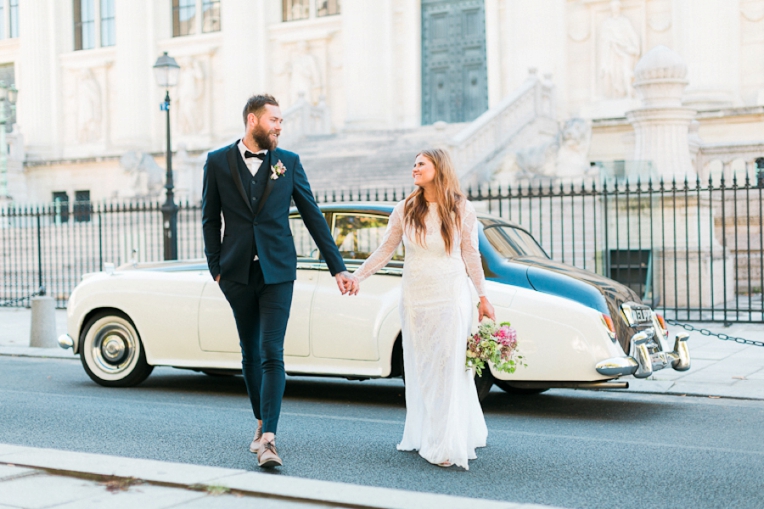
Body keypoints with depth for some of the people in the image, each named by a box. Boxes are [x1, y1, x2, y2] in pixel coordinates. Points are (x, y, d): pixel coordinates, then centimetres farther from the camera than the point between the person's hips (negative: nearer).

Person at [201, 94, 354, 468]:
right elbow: (210, 218, 9)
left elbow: (313, 216, 5)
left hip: (277, 272, -1)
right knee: (250, 353, 13)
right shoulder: (218, 162, 4)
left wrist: (337, 267, 2)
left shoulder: (289, 162, 4)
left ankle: (268, 439, -13)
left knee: (271, 354, -9)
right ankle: (261, 422, 30)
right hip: (238, 273, 1)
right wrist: (216, 268, 2)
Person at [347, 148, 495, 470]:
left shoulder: (462, 210, -1)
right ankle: (423, 437, 16)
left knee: (451, 368, -2)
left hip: (451, 298, -2)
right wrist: (358, 276, -7)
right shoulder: (405, 210, 3)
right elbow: (384, 251, 5)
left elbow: (471, 256, 3)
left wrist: (483, 297, 3)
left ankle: (450, 445, 2)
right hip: (415, 298, 2)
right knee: (419, 369, 6)